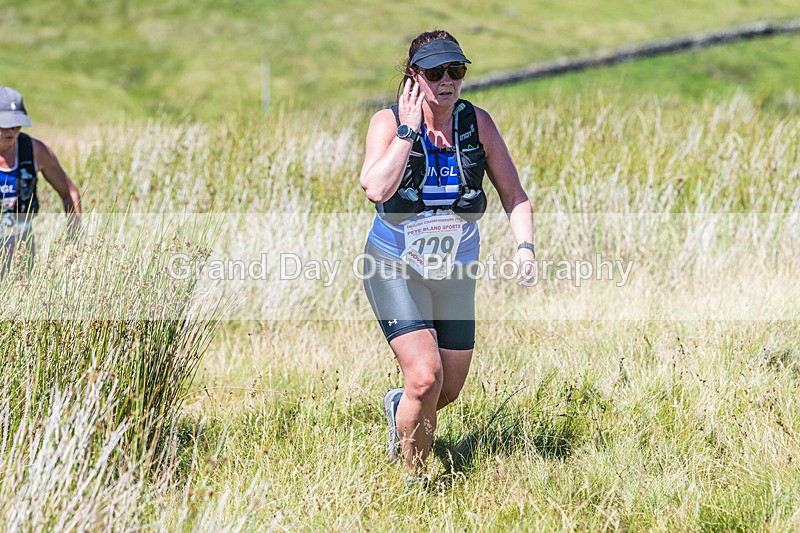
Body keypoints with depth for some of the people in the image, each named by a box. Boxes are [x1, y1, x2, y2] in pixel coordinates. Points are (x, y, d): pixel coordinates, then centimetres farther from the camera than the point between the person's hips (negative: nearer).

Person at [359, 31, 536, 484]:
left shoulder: (478, 123, -7)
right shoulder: (390, 122, -15)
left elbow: (513, 194, -3)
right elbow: (376, 190, -32)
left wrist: (525, 245, -20)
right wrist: (409, 130, -27)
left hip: (455, 274, 4)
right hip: (395, 269, -4)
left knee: (450, 390, 12)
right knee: (426, 379, -20)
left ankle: (399, 407, 48)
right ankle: (415, 480, 2)